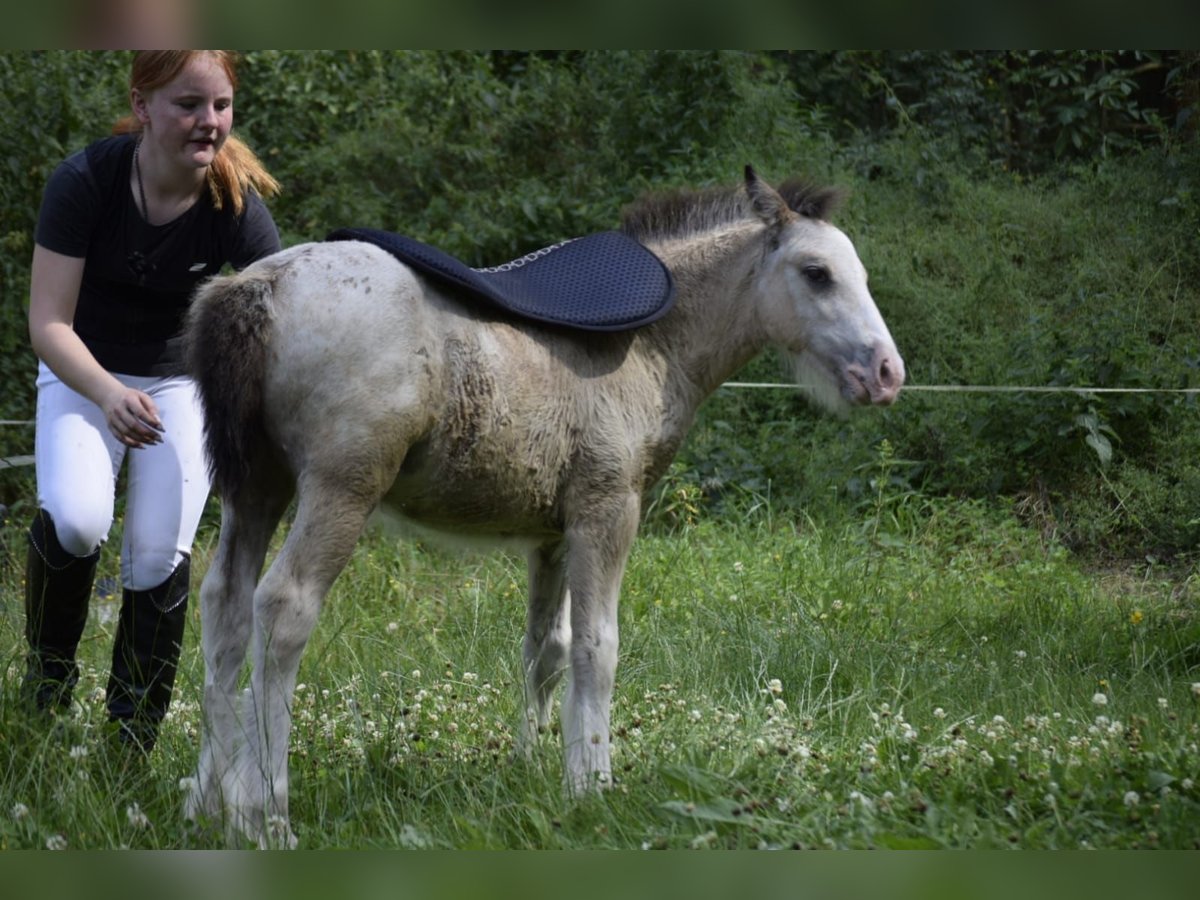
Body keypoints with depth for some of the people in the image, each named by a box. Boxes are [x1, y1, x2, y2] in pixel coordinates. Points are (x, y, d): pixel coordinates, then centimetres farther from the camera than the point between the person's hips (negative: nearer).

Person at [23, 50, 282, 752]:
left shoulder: (237, 207, -21)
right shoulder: (86, 180, -24)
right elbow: (49, 324, -25)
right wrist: (110, 396, -44)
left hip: (181, 383, 1)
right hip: (82, 376, -1)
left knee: (160, 558, -14)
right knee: (76, 520, -28)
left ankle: (133, 744, 6)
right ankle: (49, 669, 2)